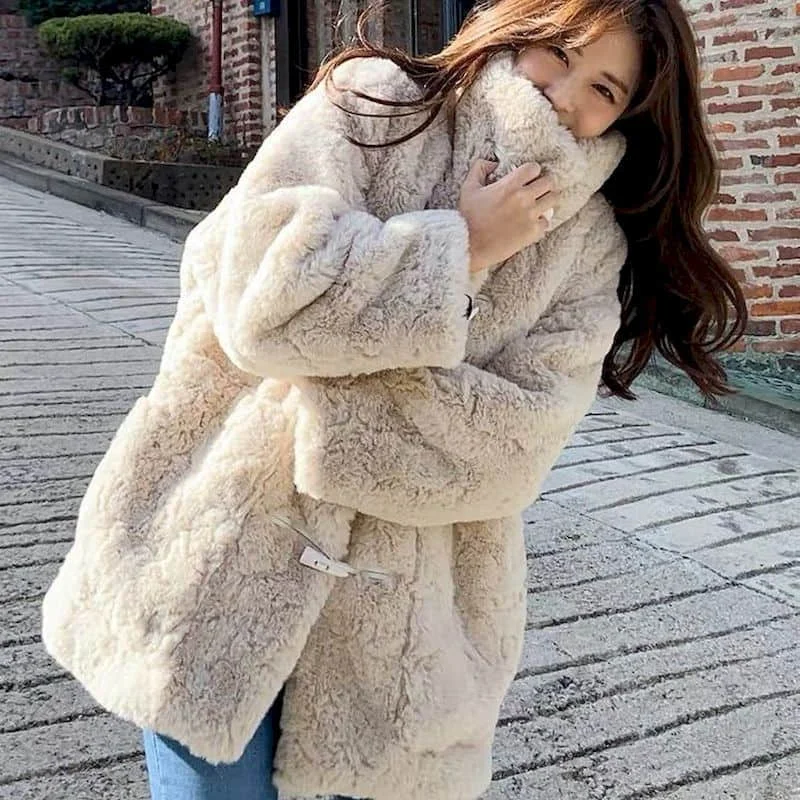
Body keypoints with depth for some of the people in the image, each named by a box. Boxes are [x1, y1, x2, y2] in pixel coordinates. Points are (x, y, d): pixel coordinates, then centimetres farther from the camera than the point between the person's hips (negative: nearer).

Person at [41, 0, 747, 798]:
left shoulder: (591, 244, 3)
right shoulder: (373, 102, -3)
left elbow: (511, 448, -9)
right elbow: (265, 295, -18)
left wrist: (325, 397, -18)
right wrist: (463, 249, -13)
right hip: (226, 560, -1)